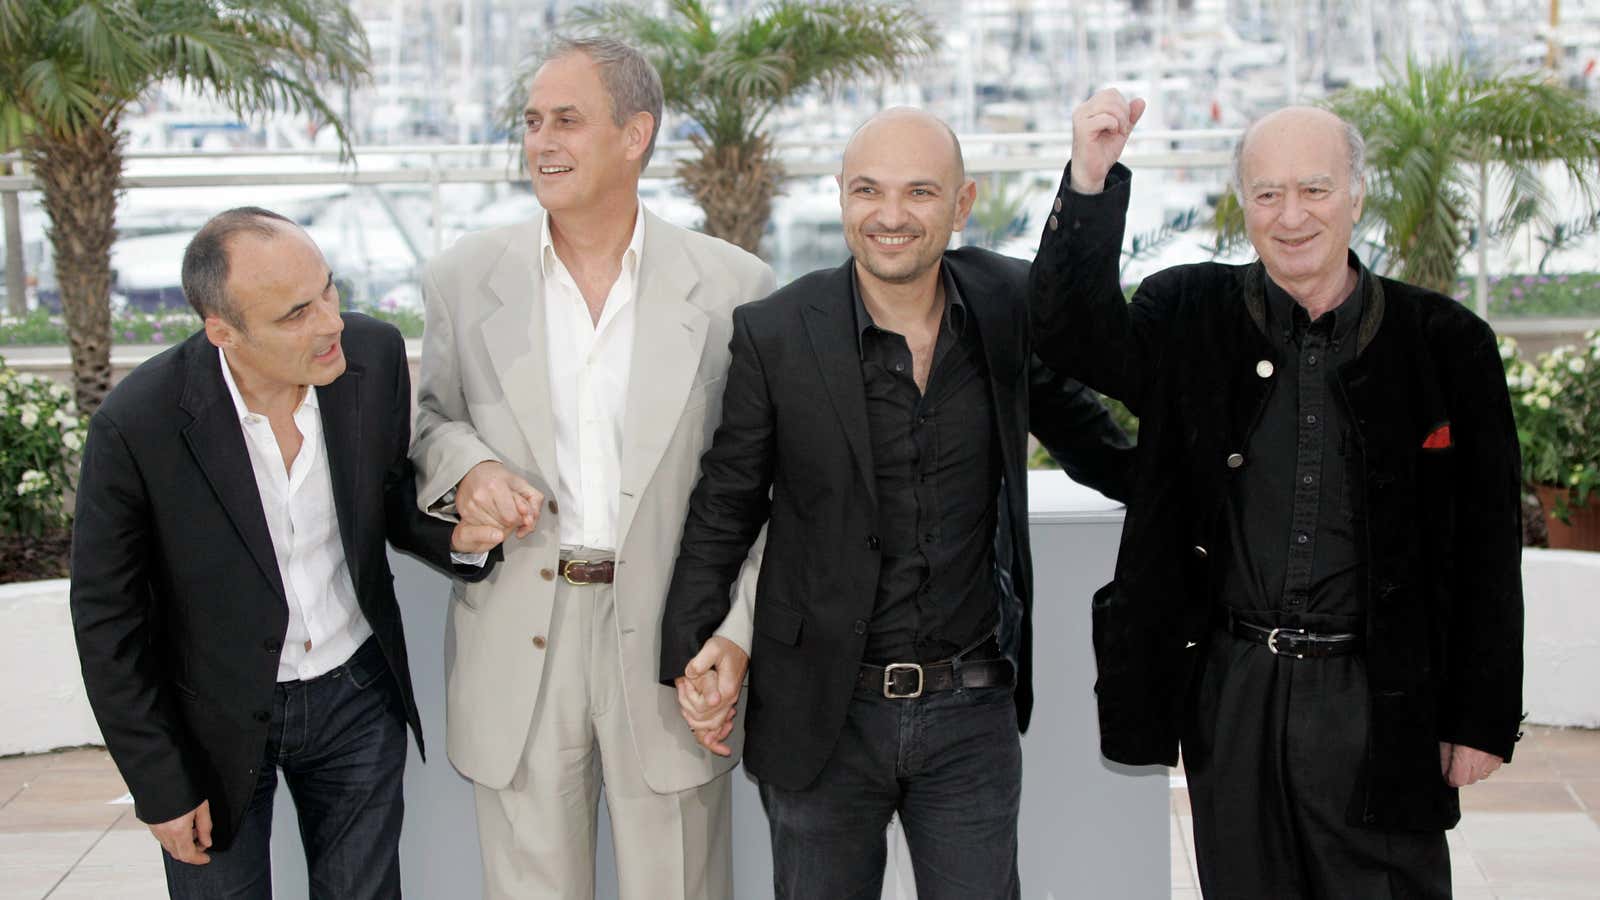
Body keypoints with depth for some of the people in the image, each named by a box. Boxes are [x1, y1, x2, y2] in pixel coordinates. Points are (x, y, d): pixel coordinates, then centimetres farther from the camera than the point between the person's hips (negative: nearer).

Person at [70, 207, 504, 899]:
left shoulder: (374, 355, -14)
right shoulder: (136, 426, -24)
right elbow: (107, 621, -12)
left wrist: (451, 534, -19)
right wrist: (161, 787, -8)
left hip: (357, 693, 3)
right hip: (218, 720, -3)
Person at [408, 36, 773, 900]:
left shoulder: (733, 287, -3)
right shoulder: (464, 279, 2)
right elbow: (431, 418, 14)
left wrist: (739, 629, -10)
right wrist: (466, 466, -10)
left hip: (670, 642, -1)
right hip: (516, 650, 2)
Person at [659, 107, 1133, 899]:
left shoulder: (1009, 302, -1)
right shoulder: (774, 334, -9)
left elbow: (1071, 420, 18)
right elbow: (725, 505, -1)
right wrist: (690, 651, -7)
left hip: (971, 713, 2)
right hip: (823, 715, -1)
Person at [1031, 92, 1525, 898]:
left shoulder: (1446, 343, 0)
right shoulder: (1190, 318, 3)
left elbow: (1487, 552, 2)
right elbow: (1072, 334, -13)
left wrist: (1482, 718, 1)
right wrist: (1090, 180, -26)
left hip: (1378, 702, -1)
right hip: (1230, 691, 1)